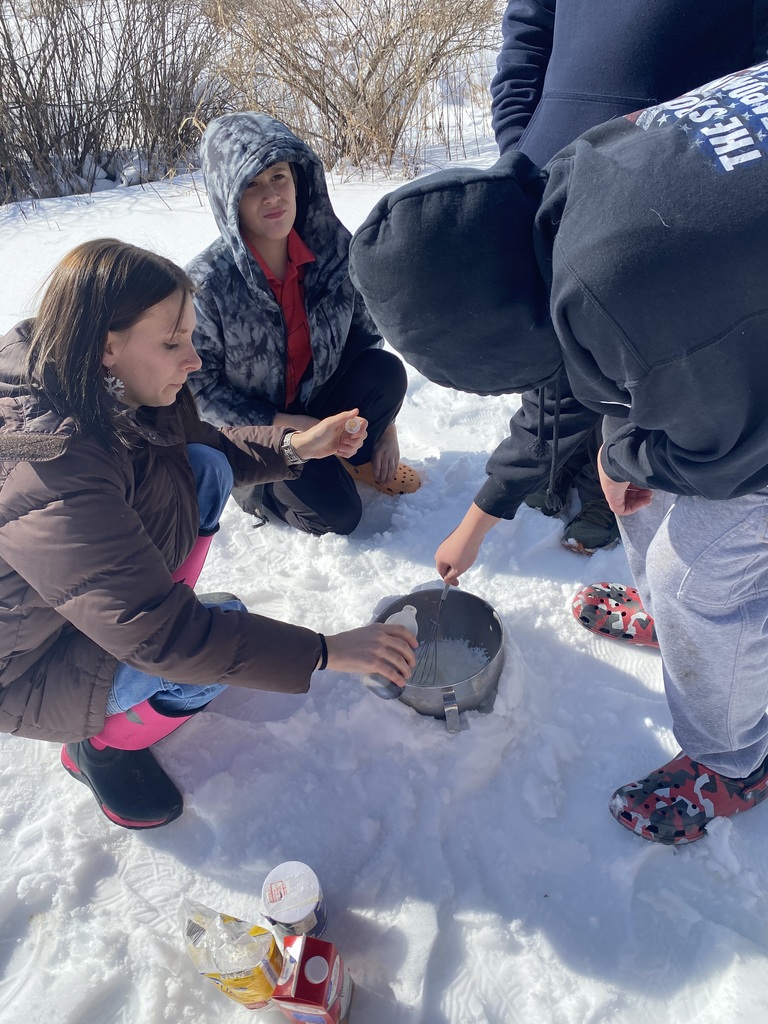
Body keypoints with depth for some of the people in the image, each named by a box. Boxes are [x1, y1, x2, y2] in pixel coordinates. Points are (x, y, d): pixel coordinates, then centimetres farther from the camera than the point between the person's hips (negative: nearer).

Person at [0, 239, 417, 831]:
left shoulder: (103, 394, -13)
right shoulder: (53, 475, -39)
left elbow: (195, 445, 5)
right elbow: (158, 636, -39)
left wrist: (296, 446, -10)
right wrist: (325, 653, -35)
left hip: (99, 585, 8)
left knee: (205, 469, -6)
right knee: (227, 630, -29)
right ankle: (99, 746, 2)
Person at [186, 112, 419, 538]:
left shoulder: (333, 248, -12)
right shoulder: (207, 282, -22)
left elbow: (366, 334, -1)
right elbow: (199, 385, -15)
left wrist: (385, 427, -3)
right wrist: (284, 424, -20)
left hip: (320, 400, 4)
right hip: (254, 425, -4)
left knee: (388, 370, -25)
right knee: (338, 513, -21)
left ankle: (356, 459, 4)